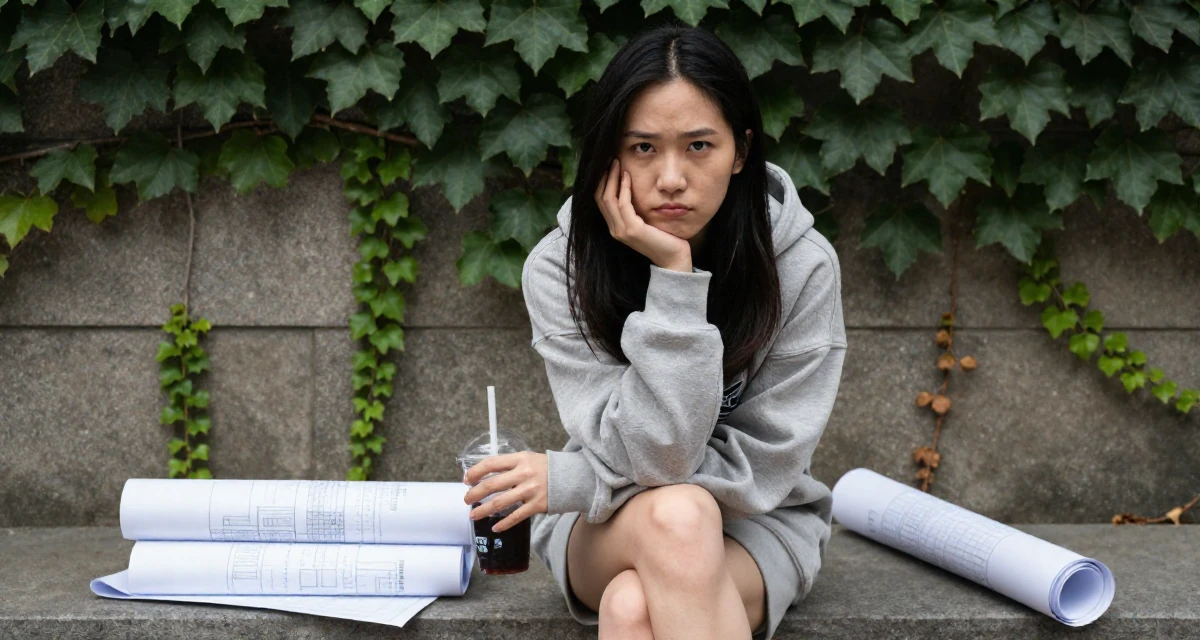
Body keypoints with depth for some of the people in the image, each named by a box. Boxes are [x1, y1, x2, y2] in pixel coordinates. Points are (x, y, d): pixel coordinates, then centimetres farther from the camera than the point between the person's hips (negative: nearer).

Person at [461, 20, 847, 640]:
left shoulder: (802, 267, -16)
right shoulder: (559, 267, -15)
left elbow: (762, 465, -14)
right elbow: (650, 456, -24)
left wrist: (568, 479, -16)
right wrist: (673, 279, -31)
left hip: (757, 523, -1)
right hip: (607, 529, 1)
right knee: (676, 515, -36)